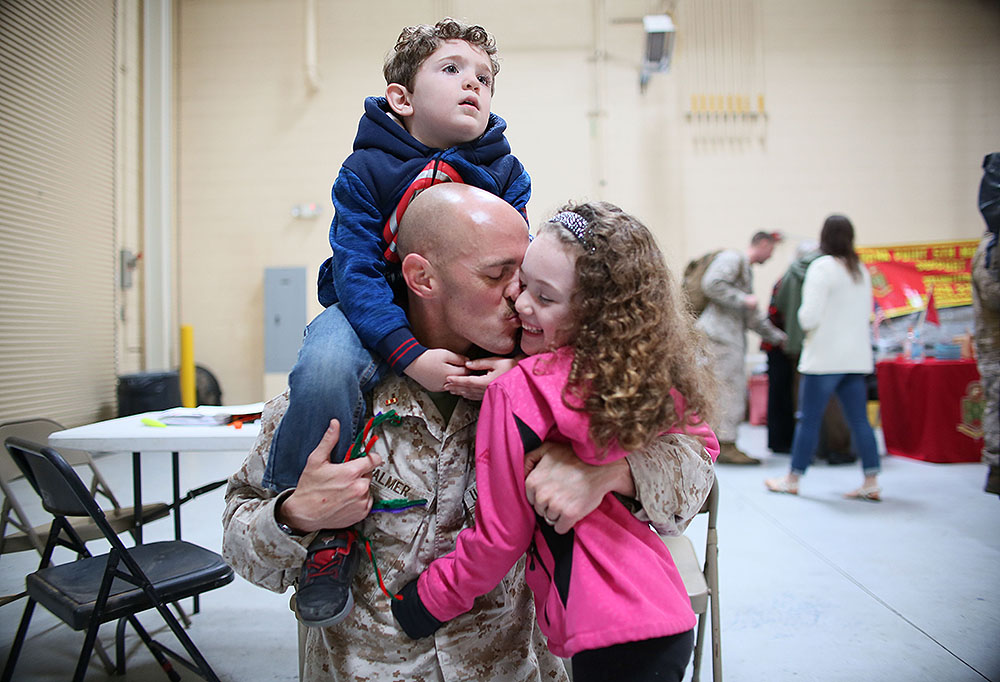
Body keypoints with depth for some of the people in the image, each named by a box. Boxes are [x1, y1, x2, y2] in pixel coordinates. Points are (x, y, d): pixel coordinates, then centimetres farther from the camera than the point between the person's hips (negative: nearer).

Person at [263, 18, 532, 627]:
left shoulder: (508, 175, -1)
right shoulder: (367, 170, -10)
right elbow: (356, 271, -17)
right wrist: (411, 356, -32)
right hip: (375, 313, -3)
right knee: (326, 365, -35)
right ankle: (327, 531, -14)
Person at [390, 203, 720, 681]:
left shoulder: (517, 393, -19)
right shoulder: (656, 376, -3)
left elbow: (500, 536, -12)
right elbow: (701, 446, 14)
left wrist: (426, 601, 2)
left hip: (611, 639, -7)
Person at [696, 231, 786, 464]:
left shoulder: (746, 270, 27)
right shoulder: (732, 257, -4)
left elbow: (753, 316, 30)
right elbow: (711, 284, -22)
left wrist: (778, 336, 28)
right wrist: (743, 299, -16)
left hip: (732, 337, 10)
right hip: (719, 333, -10)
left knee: (735, 390, 10)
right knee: (730, 387, -9)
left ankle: (726, 445, 16)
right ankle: (726, 446, -6)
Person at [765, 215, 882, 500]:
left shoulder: (822, 267, -11)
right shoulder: (861, 270, 12)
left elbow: (809, 316, -16)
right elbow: (866, 312, 21)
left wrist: (802, 318, 5)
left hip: (825, 357, -7)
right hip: (857, 356, 7)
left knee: (808, 419, 1)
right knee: (859, 420, 7)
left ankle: (792, 479, 11)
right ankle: (871, 482, 8)